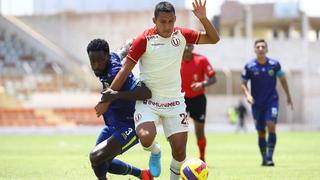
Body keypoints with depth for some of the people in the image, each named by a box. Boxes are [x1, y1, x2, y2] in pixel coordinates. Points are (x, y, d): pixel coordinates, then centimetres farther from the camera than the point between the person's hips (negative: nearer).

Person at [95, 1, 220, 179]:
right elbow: (125, 70, -9)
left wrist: (203, 19, -14)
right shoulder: (144, 40, -12)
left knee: (179, 150, -3)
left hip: (174, 102, 3)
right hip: (148, 101, -3)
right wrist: (107, 99, -9)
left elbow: (213, 39, 5)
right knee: (146, 137, -28)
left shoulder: (181, 35, -1)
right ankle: (155, 152, 9)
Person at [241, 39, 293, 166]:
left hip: (272, 101, -1)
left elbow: (282, 79, 10)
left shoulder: (274, 64, -5)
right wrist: (247, 95, -17)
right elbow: (243, 83, 2)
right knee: (261, 132, 5)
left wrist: (288, 97, 16)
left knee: (271, 126, -18)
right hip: (257, 103, 1)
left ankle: (269, 157, -17)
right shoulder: (249, 66, -7)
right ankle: (264, 158, 19)